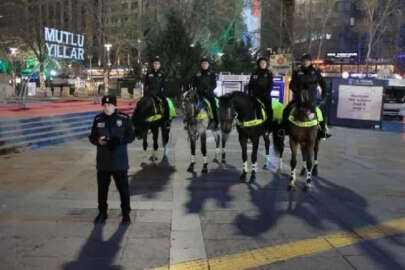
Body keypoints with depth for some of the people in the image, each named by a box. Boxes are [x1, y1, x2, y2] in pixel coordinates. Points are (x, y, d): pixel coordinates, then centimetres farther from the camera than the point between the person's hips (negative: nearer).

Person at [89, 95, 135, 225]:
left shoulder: (124, 118, -3)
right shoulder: (98, 119, 6)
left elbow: (131, 135, -2)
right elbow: (92, 137, 10)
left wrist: (119, 140, -20)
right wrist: (98, 140, -13)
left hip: (120, 161, -3)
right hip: (102, 161, 3)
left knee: (123, 188, 2)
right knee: (102, 188, 12)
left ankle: (126, 214, 16)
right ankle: (102, 213, 28)